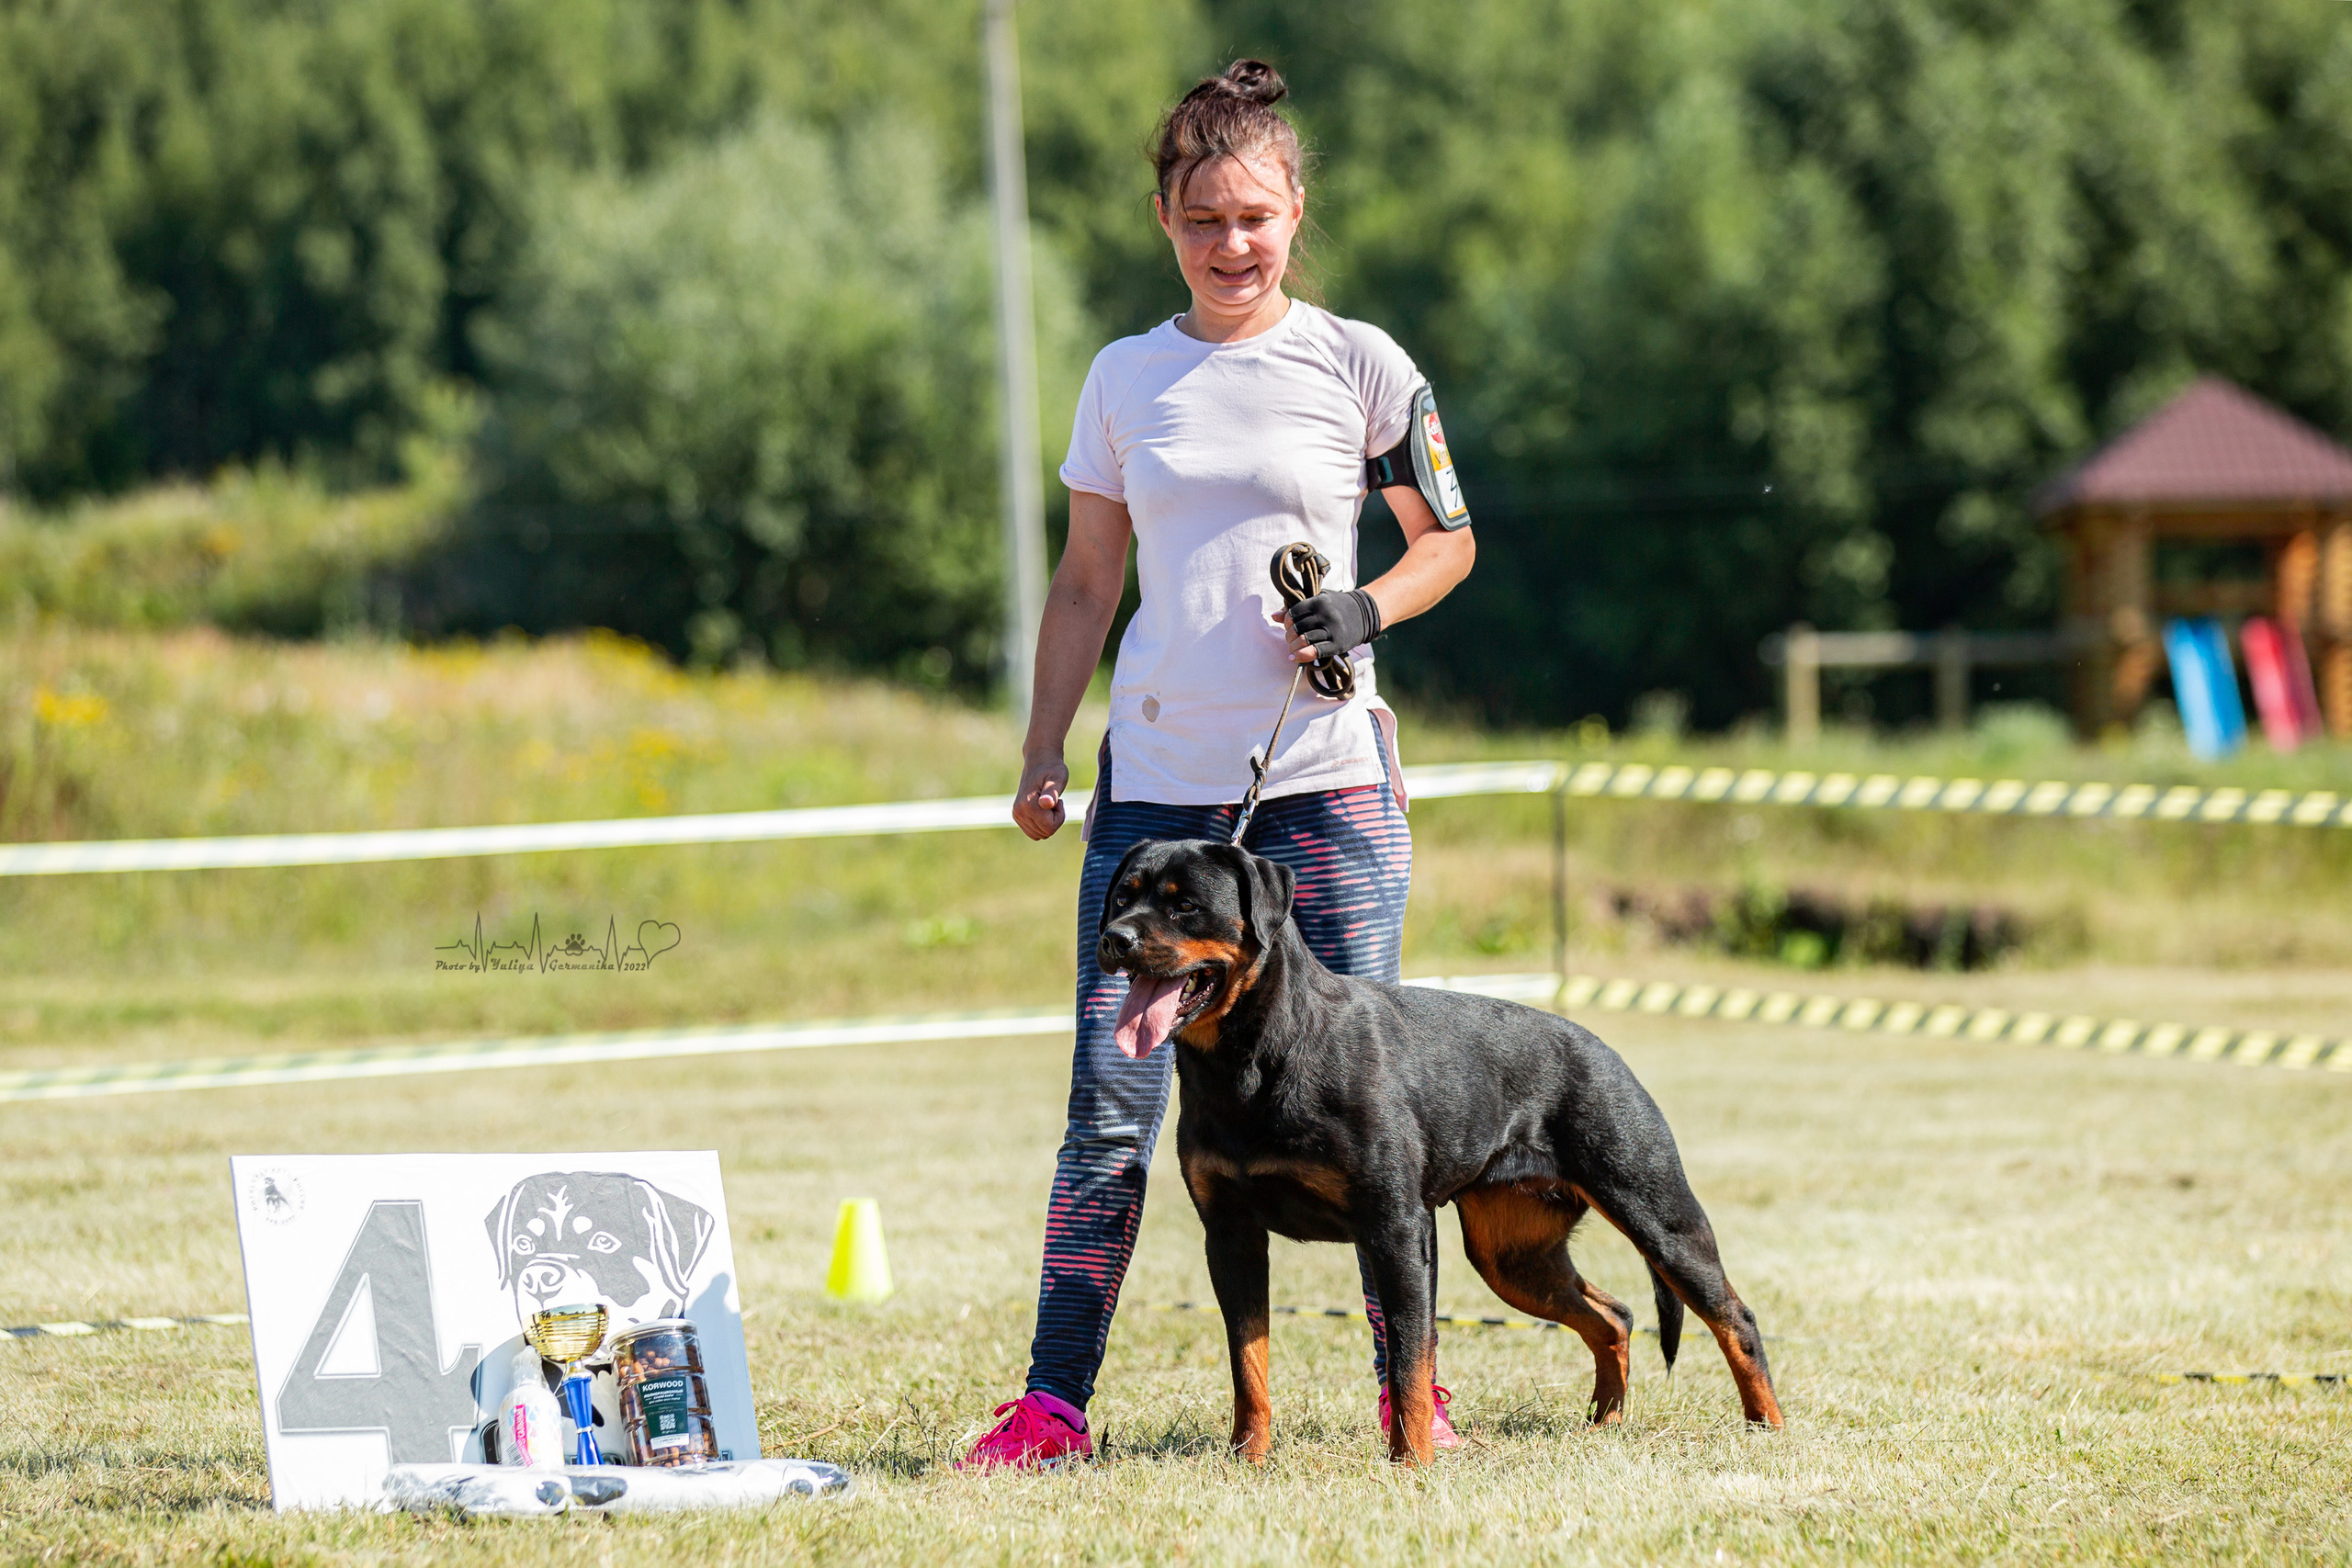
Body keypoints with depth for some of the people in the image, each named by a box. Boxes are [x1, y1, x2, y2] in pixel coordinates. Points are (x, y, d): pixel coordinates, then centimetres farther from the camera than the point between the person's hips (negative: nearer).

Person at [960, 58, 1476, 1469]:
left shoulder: (1358, 364, 2)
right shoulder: (1127, 380, 9)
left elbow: (1447, 542, 10)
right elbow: (1087, 583, 16)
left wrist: (1367, 612, -9)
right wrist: (1044, 754, 9)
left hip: (1326, 781, -2)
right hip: (1156, 786, 2)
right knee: (1110, 1103, -4)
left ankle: (1411, 1388, 12)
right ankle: (1055, 1401, 0)